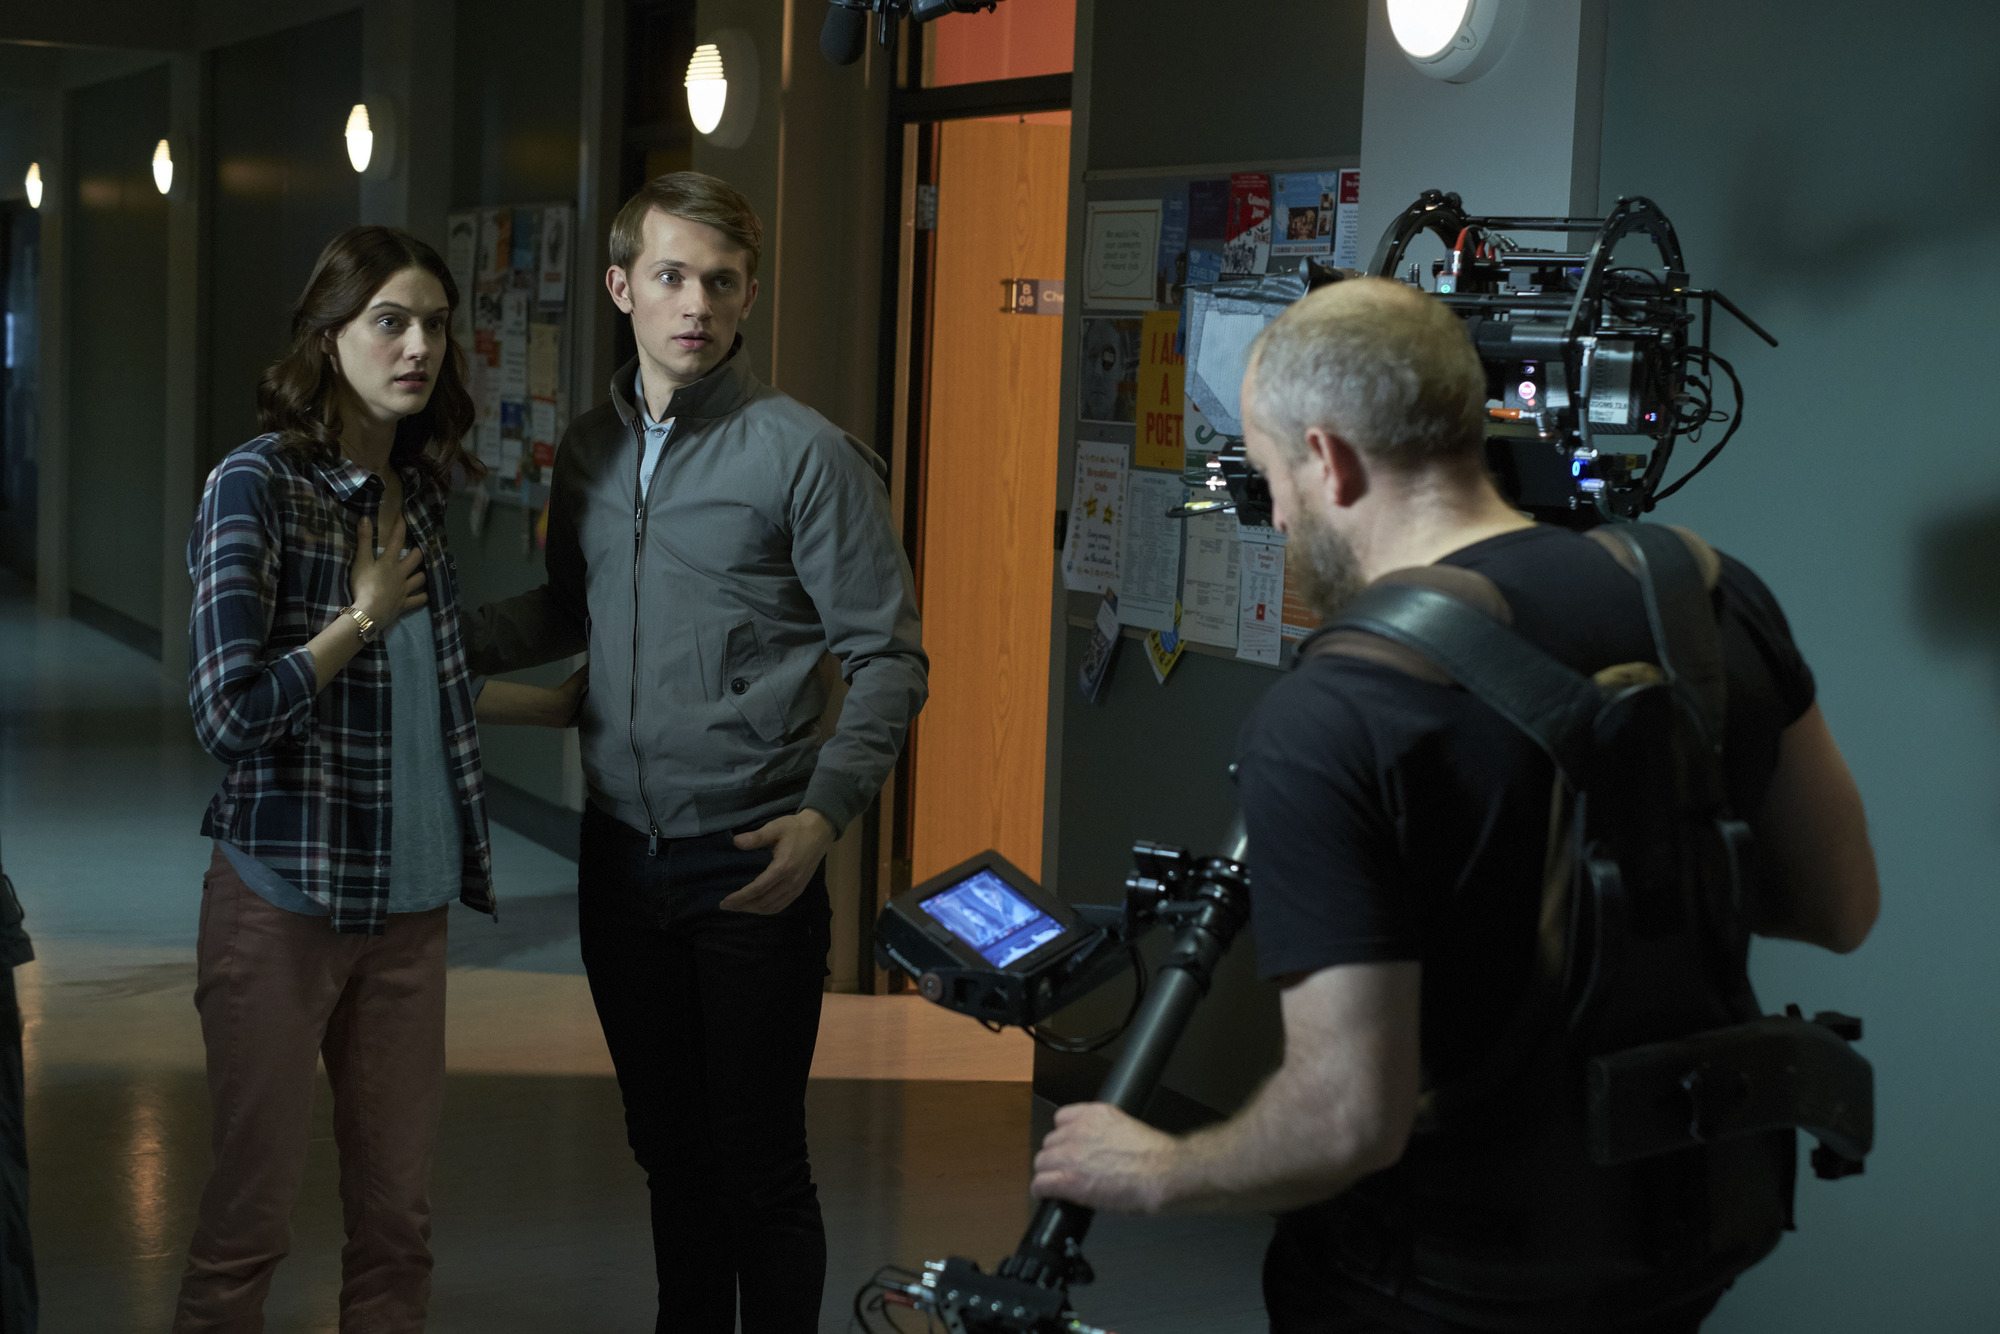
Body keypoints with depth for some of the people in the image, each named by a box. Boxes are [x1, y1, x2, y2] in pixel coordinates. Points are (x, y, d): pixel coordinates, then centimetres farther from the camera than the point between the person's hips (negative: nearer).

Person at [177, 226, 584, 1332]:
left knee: (398, 1211, 8)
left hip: (408, 900, 6)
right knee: (252, 1208, 3)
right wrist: (364, 616, -10)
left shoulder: (417, 491, 9)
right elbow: (229, 714, -20)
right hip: (286, 896, -6)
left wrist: (564, 702, 26)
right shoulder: (255, 485, -12)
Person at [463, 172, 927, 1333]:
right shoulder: (591, 450, 9)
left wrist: (825, 814, -21)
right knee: (669, 1148, 16)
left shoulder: (806, 453, -9)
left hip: (752, 865, -5)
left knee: (759, 1163, 1)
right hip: (624, 850, 6)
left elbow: (889, 659, -10)